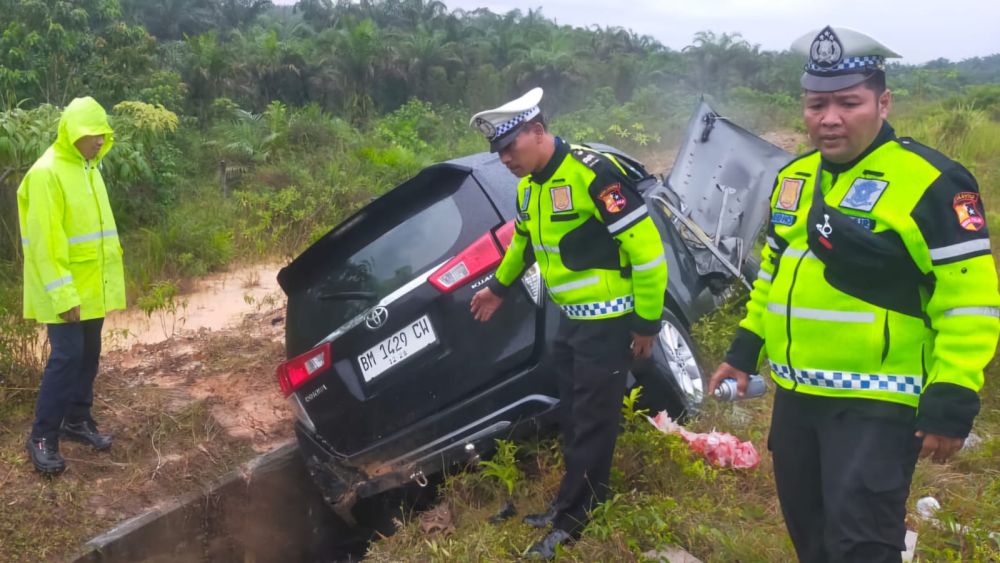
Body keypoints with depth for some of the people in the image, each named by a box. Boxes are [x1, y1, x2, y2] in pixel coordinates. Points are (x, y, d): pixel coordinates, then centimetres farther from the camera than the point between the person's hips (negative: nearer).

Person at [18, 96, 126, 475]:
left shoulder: (90, 168, 11)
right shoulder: (46, 173, -17)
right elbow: (44, 242, -20)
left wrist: (110, 276, 17)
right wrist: (62, 295, -22)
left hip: (93, 286, 8)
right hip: (66, 291, -8)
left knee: (88, 354, 13)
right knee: (67, 356, -6)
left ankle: (77, 421, 28)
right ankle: (42, 437, 6)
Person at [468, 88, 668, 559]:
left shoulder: (591, 173, -23)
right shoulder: (530, 185, 5)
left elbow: (647, 247, -21)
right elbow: (525, 238, 26)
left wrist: (647, 323, -16)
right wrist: (499, 286, 35)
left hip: (607, 321, -8)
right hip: (571, 318, 9)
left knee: (593, 423, 3)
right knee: (572, 416, 18)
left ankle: (573, 522, 16)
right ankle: (575, 502, 35)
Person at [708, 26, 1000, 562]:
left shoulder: (930, 183, -14)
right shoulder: (793, 177, 9)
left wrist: (951, 403, -18)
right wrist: (744, 350, 18)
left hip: (876, 403, -7)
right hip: (796, 395, 8)